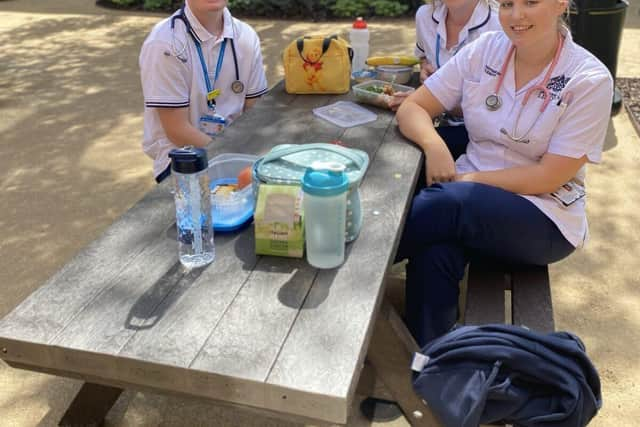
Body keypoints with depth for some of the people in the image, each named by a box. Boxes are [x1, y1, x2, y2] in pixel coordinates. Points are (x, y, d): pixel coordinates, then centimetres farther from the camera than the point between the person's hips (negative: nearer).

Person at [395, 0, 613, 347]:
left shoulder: (589, 79, -10)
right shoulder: (483, 51, 0)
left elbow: (548, 177, -14)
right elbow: (412, 107, -1)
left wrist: (468, 180, -20)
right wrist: (433, 145, -22)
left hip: (545, 217, -3)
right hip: (467, 196, 3)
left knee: (448, 203, -33)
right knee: (434, 252, -32)